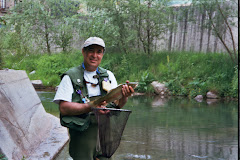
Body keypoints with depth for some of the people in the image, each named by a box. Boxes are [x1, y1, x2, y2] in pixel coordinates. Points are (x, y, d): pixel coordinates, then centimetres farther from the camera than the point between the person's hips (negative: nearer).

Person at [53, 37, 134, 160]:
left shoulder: (108, 75, 14)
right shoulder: (70, 77, 0)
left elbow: (118, 104, 9)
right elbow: (63, 108, -11)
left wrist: (124, 96, -13)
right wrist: (90, 107, -22)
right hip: (81, 134, -3)